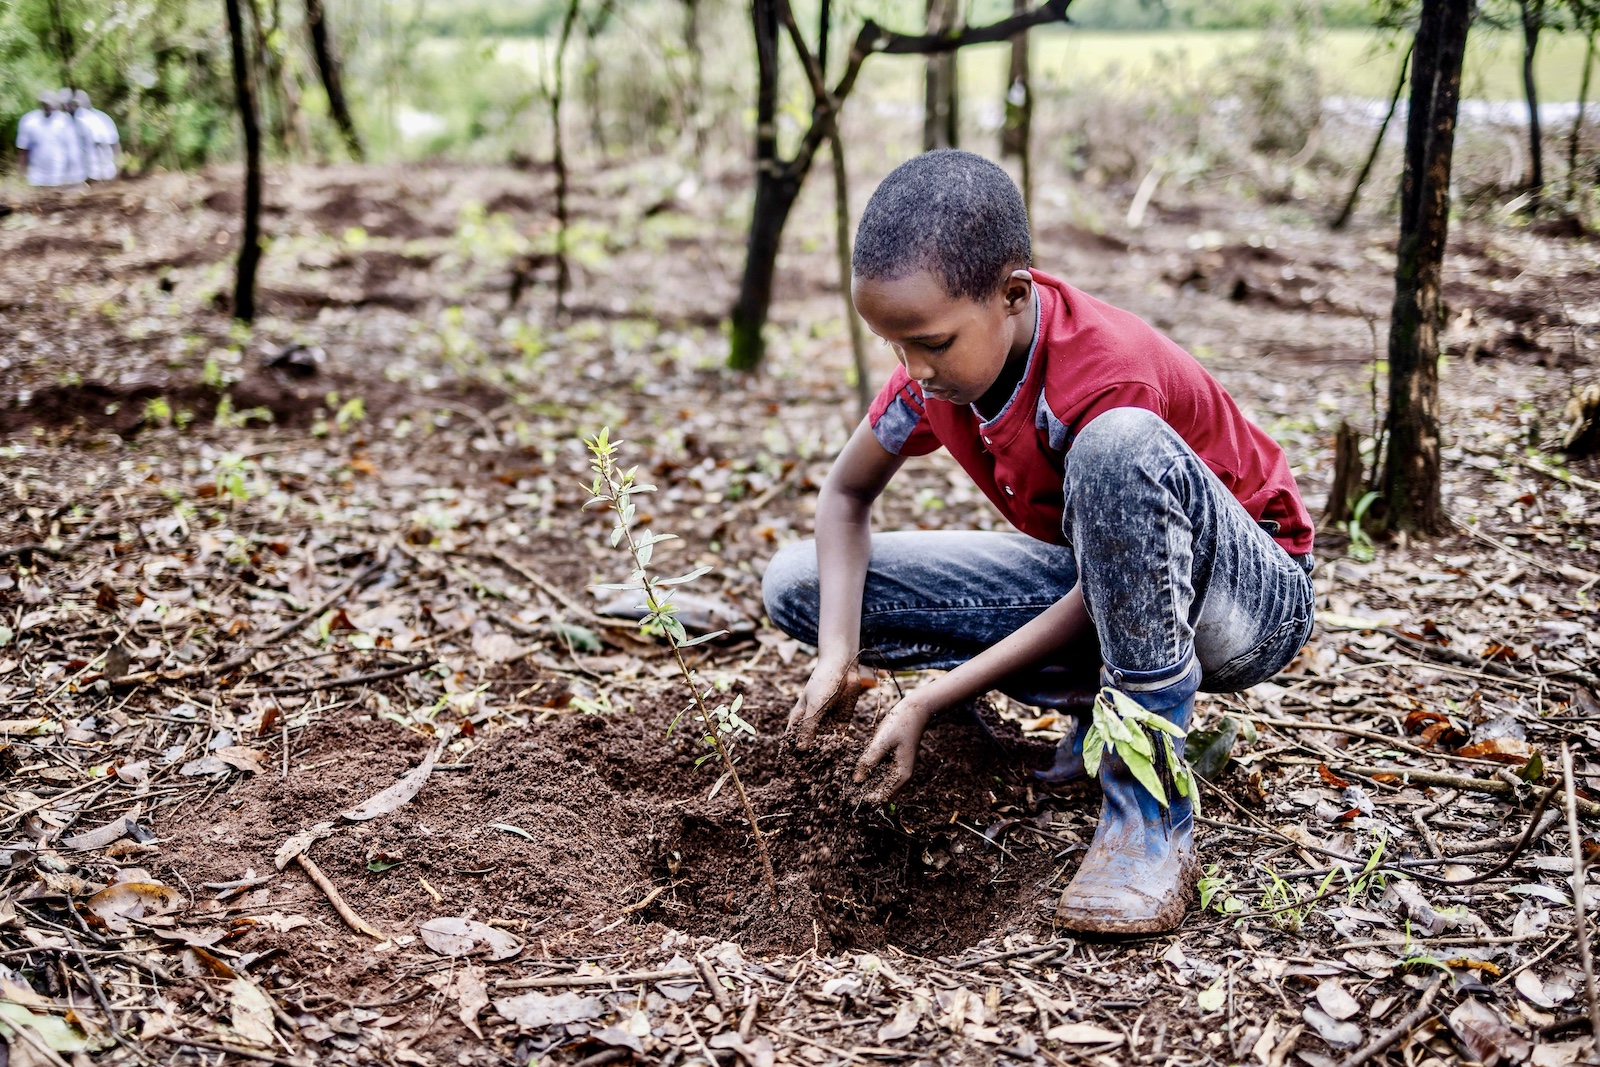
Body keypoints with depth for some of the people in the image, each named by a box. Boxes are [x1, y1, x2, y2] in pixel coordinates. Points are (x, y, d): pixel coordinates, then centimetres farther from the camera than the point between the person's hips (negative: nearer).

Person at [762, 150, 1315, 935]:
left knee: (1119, 446, -42)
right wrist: (837, 656, -17)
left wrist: (925, 702, -26)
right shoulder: (938, 357, -11)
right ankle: (1098, 706, -5)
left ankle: (1152, 809, -33)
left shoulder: (1108, 373, -31)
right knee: (797, 585, -7)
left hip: (1249, 601, -6)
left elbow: (1102, 599, -25)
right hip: (1095, 578, 7)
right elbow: (847, 495, 0)